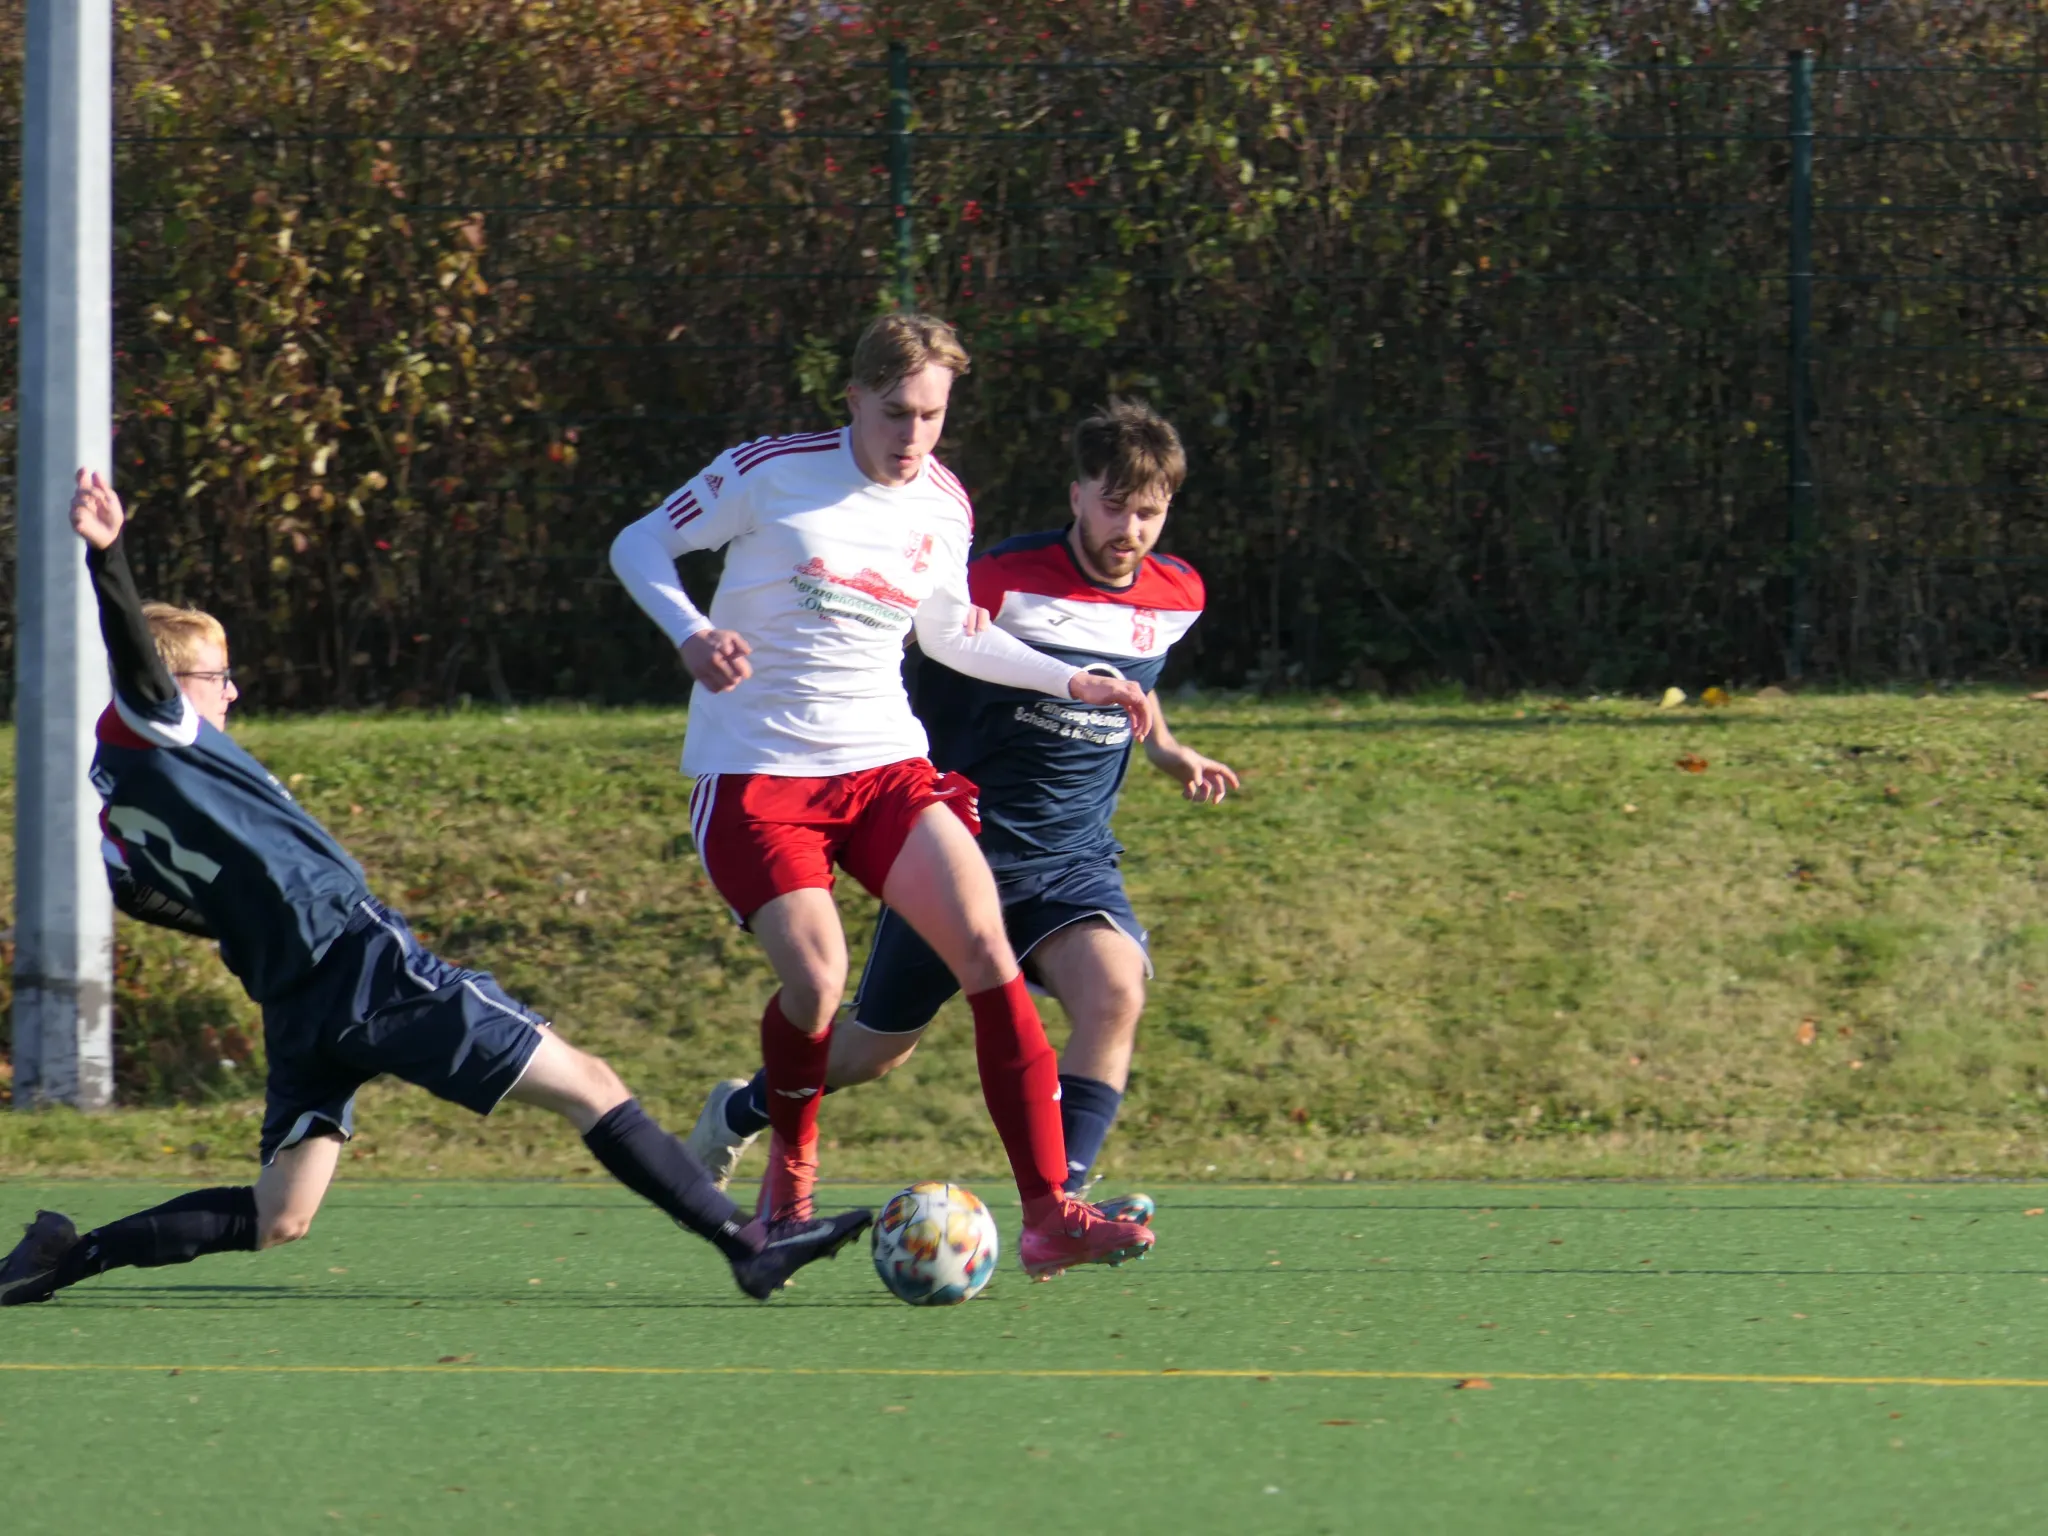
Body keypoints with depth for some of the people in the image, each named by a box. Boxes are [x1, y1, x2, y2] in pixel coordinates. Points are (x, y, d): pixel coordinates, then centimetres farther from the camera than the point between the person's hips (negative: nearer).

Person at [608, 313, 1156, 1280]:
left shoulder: (944, 508, 7)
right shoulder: (770, 473, -9)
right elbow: (637, 546, -1)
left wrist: (1072, 682, 17)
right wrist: (690, 631, -20)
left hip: (884, 765, 4)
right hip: (754, 772, -4)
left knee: (986, 946, -15)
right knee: (816, 979, -20)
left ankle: (1049, 1215, -17)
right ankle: (789, 1165, 14)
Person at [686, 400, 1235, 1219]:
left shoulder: (1178, 597, 2)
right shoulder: (1005, 581, -17)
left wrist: (1167, 751, 16)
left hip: (1075, 859, 4)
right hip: (967, 843, -3)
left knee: (1115, 992, -27)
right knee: (879, 1046, 9)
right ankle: (739, 1112, 39)